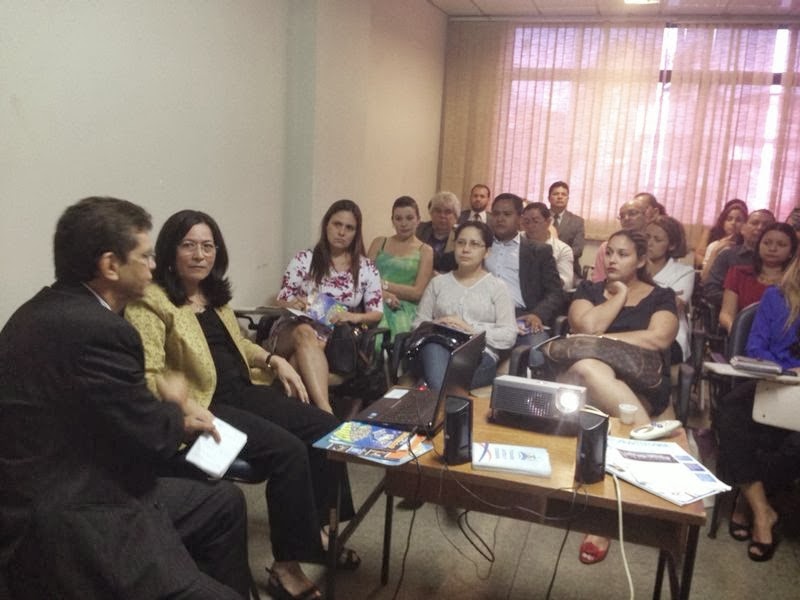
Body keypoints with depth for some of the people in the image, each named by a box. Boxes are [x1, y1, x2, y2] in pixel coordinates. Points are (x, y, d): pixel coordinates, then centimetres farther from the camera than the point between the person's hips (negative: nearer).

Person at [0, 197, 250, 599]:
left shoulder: (52, 308, 6)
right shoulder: (95, 330, -26)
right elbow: (153, 442, -17)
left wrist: (174, 416, 4)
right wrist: (174, 404, 3)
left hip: (63, 490, 11)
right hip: (66, 528, -11)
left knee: (225, 502, 18)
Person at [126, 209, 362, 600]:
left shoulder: (215, 293, 15)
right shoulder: (149, 302, -11)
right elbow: (147, 379, -19)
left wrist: (274, 360, 11)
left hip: (243, 391, 9)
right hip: (202, 406, -9)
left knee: (325, 428, -1)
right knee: (288, 450, -25)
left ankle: (315, 527, 17)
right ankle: (287, 564, -9)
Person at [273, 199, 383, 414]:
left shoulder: (367, 268, 8)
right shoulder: (304, 259, 5)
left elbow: (377, 313, 7)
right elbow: (281, 302, 6)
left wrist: (353, 317, -15)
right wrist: (292, 304, -19)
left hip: (337, 338, 1)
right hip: (294, 330, -1)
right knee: (306, 334, -40)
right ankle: (326, 412, -55)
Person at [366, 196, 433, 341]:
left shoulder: (425, 251, 10)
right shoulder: (379, 243, 17)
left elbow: (418, 292, 1)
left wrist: (383, 284, -8)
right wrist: (383, 294, -13)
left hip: (404, 309, -1)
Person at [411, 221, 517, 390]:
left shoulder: (496, 286, 13)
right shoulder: (438, 282, 22)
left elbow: (509, 335, 1)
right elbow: (419, 323, 16)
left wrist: (471, 329, -11)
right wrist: (435, 326, -8)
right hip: (437, 350, 2)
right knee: (433, 345, -36)